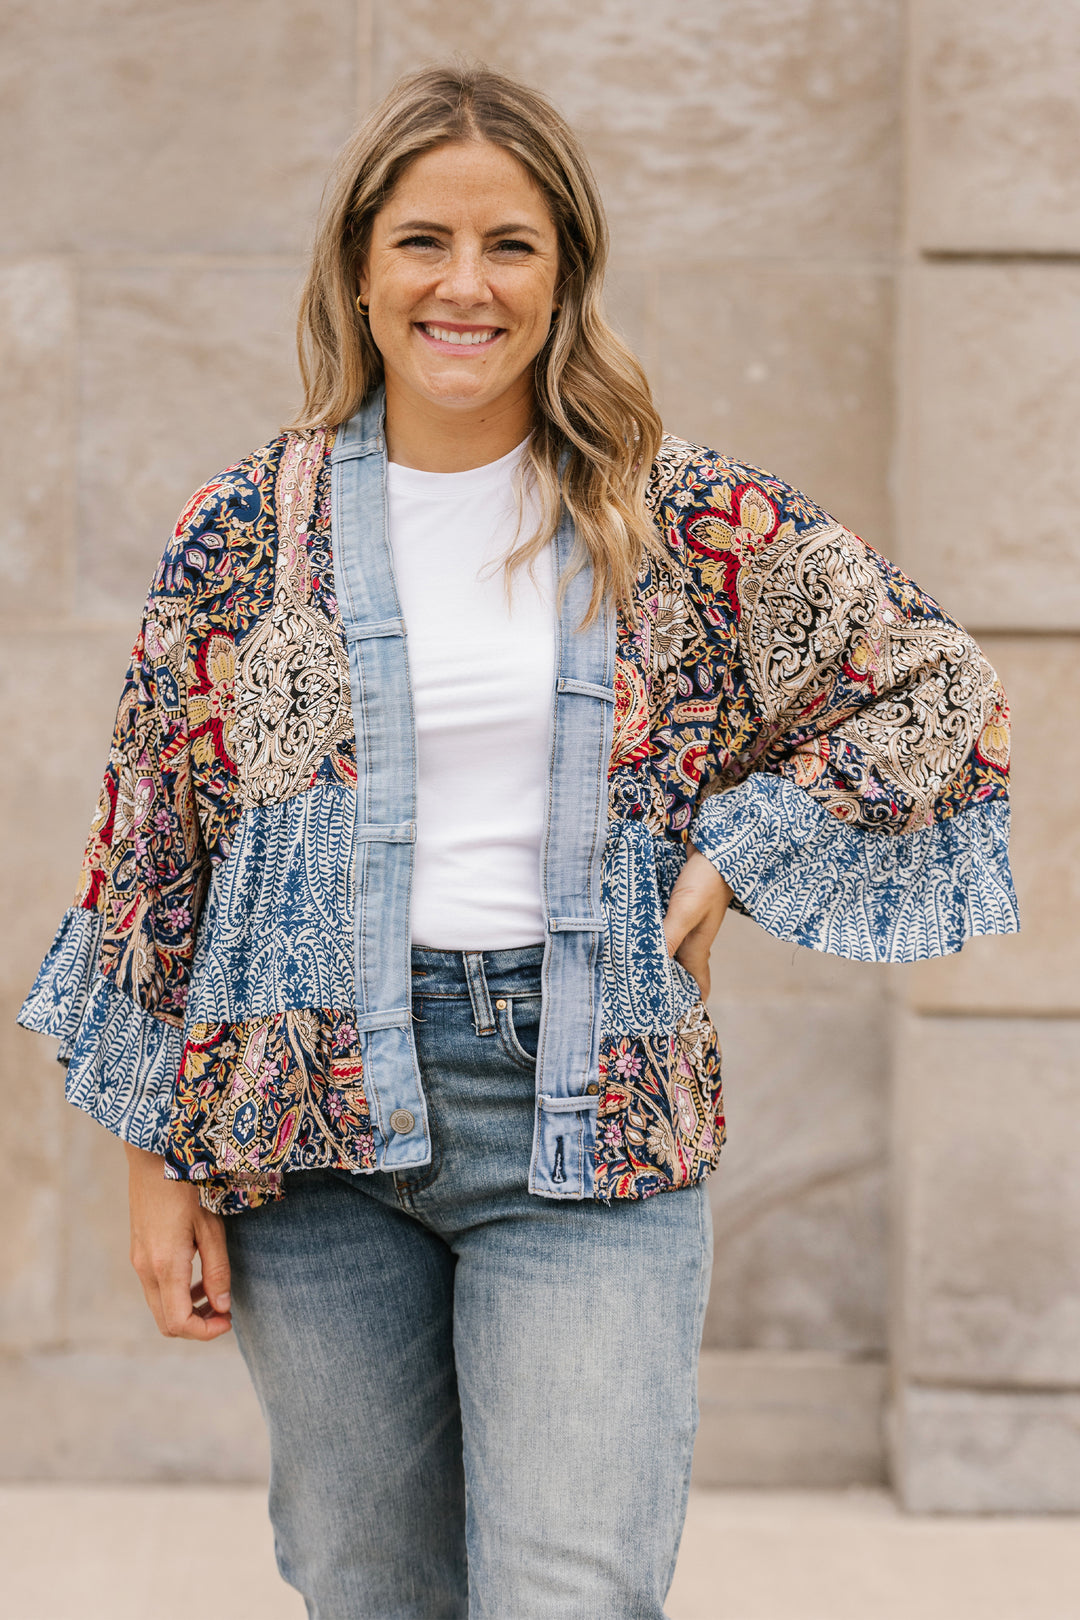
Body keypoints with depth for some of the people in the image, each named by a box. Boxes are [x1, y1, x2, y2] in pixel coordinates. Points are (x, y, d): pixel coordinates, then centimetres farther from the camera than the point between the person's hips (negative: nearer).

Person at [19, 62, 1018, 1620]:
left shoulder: (691, 520, 1)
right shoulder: (248, 531, 2)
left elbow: (941, 689, 7)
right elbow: (156, 850, 5)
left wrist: (735, 854, -3)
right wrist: (161, 1160, 2)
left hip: (592, 1102, -1)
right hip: (313, 1109, 1)